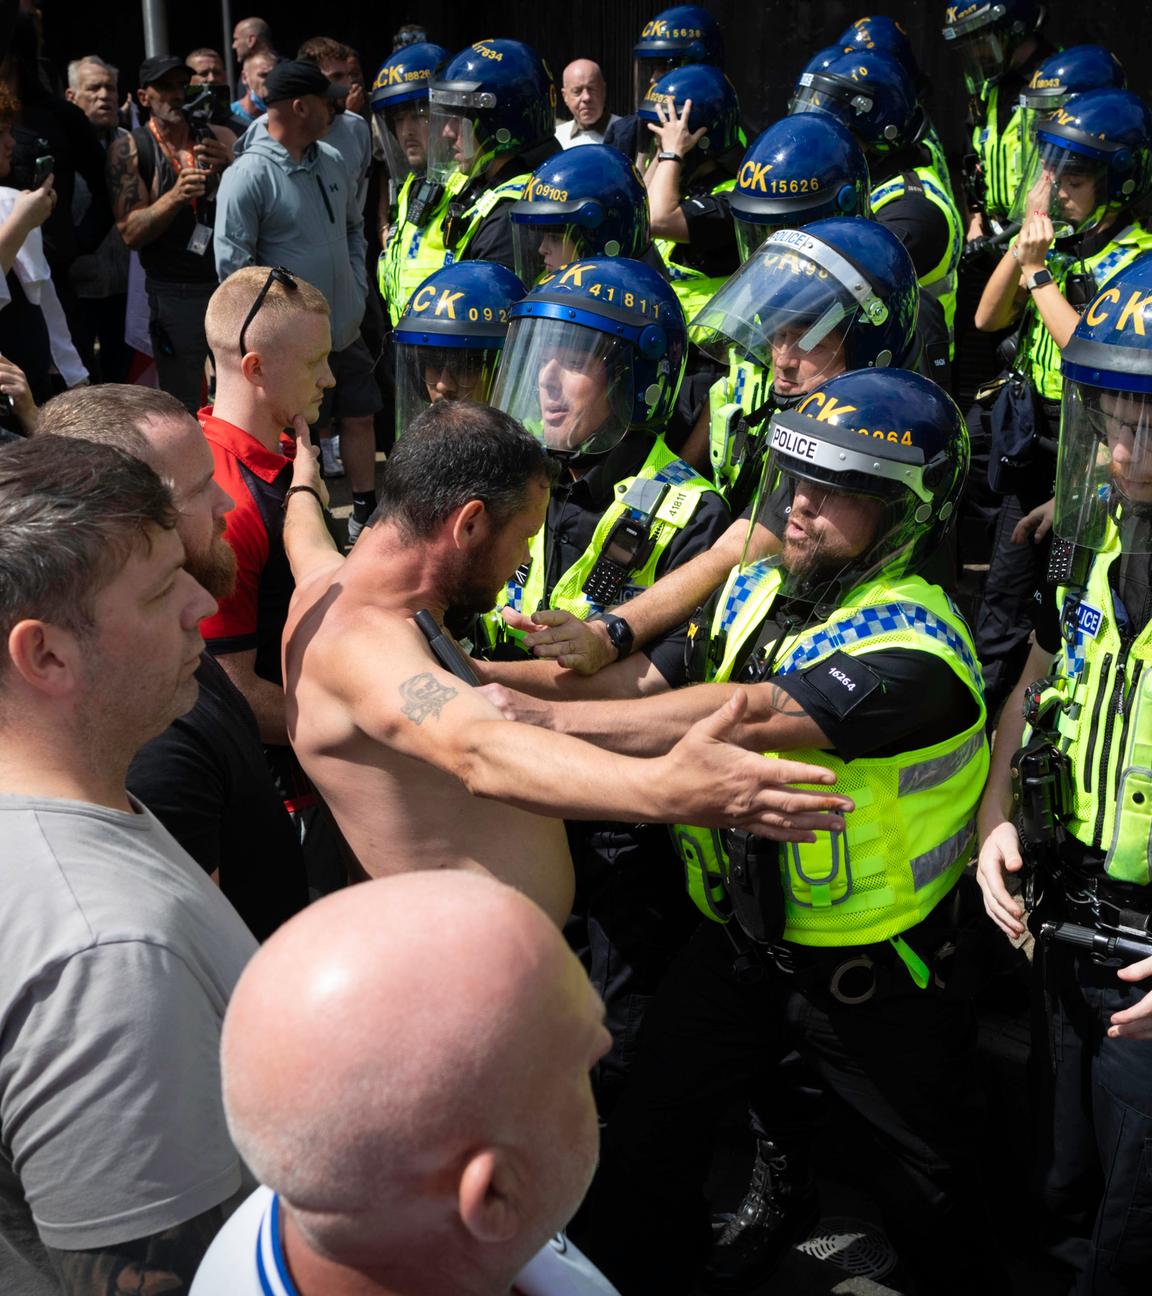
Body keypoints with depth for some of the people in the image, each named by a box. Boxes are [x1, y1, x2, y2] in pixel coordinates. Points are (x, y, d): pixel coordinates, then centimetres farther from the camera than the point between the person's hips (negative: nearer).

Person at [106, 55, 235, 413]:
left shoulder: (220, 138, 6)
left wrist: (229, 167, -17)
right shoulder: (129, 148, -4)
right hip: (175, 293, -3)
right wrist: (176, 195, -26)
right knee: (183, 411, 4)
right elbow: (131, 233, -10)